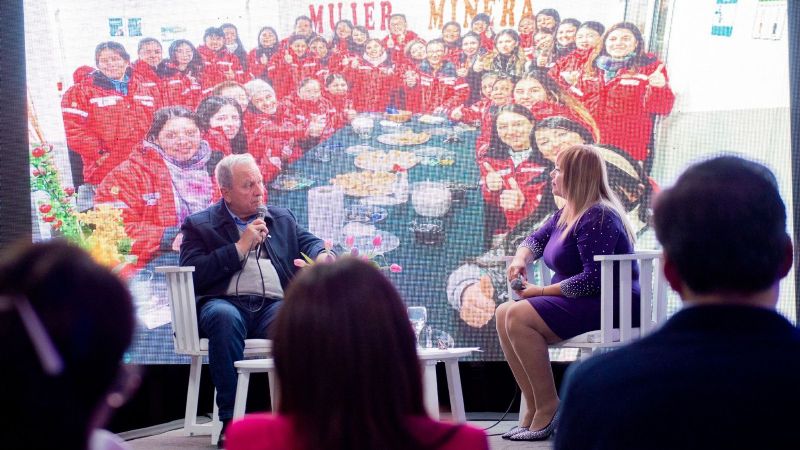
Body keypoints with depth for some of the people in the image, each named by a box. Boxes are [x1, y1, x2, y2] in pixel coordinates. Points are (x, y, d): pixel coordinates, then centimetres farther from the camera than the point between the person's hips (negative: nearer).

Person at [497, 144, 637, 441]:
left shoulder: (596, 218, -19)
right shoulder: (566, 214, 13)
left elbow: (594, 279, -26)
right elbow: (536, 240, 24)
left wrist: (542, 292, -19)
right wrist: (521, 259, 0)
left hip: (609, 306, -10)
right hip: (580, 302, 10)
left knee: (519, 317, -22)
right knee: (504, 313, -1)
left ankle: (548, 409, -14)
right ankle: (534, 409, -5)